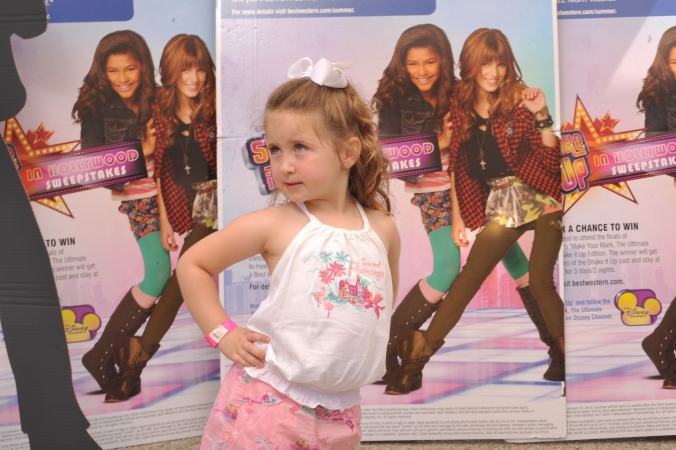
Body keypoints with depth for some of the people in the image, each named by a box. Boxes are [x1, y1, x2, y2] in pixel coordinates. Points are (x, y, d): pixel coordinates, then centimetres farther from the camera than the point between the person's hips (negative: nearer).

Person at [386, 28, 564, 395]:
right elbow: (457, 166, 7)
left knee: (540, 282, -9)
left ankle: (565, 356, 11)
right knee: (468, 278, 0)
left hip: (539, 196, -2)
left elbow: (550, 158, -8)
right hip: (498, 203, 3)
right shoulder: (460, 106, 1)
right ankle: (417, 358, 4)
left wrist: (542, 116, -21)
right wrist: (457, 217, 4)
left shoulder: (519, 99, -5)